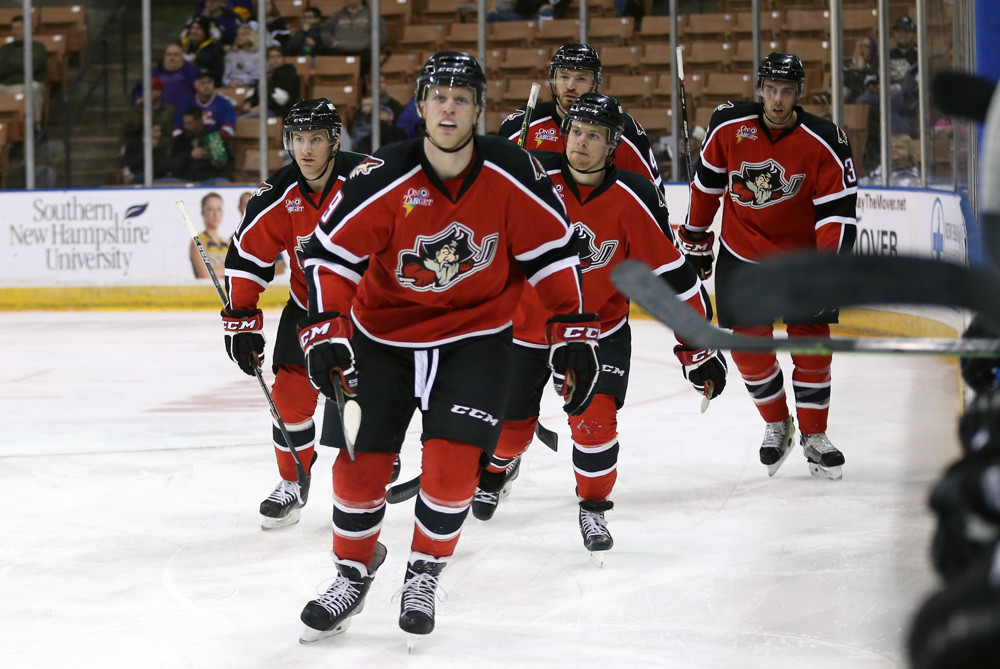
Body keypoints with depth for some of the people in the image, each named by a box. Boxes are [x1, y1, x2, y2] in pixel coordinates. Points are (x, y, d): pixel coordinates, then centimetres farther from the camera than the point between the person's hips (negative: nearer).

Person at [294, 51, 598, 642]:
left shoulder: (512, 174, -15)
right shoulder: (384, 179, -18)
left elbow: (554, 249, -5)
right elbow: (332, 251, -13)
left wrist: (574, 330, -6)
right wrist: (324, 330, -22)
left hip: (476, 333, 0)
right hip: (383, 332, 0)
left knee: (453, 458, -15)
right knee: (360, 460, -1)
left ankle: (426, 573, 9)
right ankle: (354, 571, 24)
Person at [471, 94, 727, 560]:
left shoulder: (633, 199, -18)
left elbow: (671, 274, -13)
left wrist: (697, 346, -12)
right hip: (524, 324, 1)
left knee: (594, 418, -18)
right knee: (510, 421, 12)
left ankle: (593, 509, 6)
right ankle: (496, 469, 49)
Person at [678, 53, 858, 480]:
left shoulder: (824, 142, -17)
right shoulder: (729, 126, -11)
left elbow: (838, 210, -17)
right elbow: (708, 181, 5)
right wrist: (695, 238, 11)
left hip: (801, 253, -1)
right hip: (742, 253, 1)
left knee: (811, 340, -5)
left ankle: (814, 435, 10)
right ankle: (777, 425, 20)